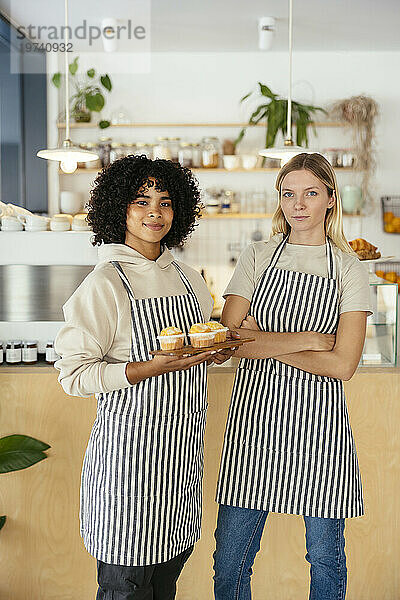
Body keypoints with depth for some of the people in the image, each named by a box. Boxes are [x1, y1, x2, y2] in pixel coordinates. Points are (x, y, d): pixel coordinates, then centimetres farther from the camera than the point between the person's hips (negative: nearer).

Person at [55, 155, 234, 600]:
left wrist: (217, 349, -2)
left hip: (184, 446, 6)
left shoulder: (188, 279, 9)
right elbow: (73, 375, -15)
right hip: (129, 447, -6)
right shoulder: (104, 284, -12)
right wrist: (153, 368, -23)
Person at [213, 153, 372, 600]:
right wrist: (306, 338, -12)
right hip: (254, 415, 1)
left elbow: (341, 365, -8)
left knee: (325, 556, 13)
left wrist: (263, 341, -10)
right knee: (230, 556, 9)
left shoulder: (349, 270, 2)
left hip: (318, 422, -1)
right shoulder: (257, 257, 5)